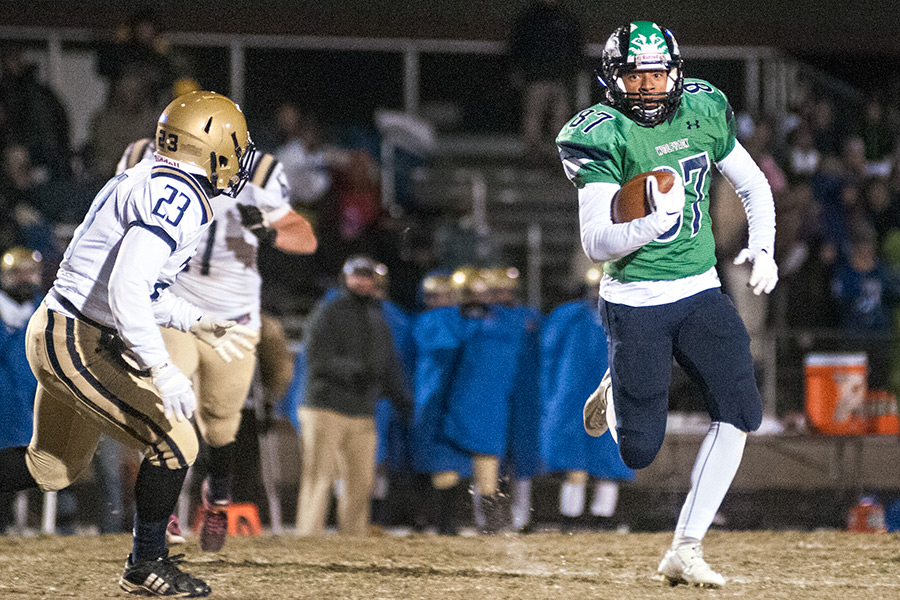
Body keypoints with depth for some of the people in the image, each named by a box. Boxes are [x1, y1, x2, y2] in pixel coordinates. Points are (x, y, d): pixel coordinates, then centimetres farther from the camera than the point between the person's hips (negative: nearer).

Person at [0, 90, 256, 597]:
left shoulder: (149, 184, 14)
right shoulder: (179, 198, -20)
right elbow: (126, 289, -29)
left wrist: (196, 323, 19)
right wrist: (163, 371, -31)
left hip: (59, 337, 11)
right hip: (76, 344, -11)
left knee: (56, 468, 22)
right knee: (176, 443, -9)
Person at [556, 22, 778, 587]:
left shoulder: (704, 111, 1)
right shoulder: (605, 137, -14)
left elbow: (754, 185, 16)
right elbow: (595, 243, -21)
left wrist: (762, 248, 2)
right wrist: (652, 225, -38)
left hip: (701, 292, 4)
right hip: (635, 302, -4)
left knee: (740, 408, -14)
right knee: (639, 451, -3)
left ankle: (685, 551, -7)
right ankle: (614, 390, 35)